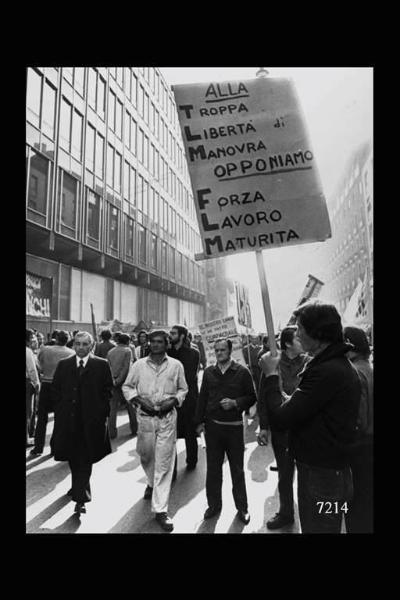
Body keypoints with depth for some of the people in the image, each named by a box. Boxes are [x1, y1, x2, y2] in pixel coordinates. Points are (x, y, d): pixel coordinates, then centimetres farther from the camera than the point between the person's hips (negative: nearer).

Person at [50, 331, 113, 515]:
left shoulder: (102, 365, -3)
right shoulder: (63, 365, 6)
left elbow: (107, 390, 0)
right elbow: (56, 390, 8)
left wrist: (102, 412, -6)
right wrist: (60, 411, 2)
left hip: (91, 419, -3)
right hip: (68, 418, 3)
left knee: (85, 460, 0)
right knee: (73, 458, 17)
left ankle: (81, 499, 8)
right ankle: (79, 486, 40)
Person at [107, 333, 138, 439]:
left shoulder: (110, 352, 10)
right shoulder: (127, 350, -4)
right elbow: (126, 367, -12)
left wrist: (112, 380, 4)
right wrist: (119, 380, -8)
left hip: (113, 383, 4)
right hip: (124, 381, -3)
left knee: (113, 407, 9)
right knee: (131, 406, 11)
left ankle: (112, 432, 10)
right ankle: (134, 429, 20)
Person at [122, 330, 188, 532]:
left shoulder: (176, 365, -2)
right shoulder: (138, 365, -1)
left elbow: (183, 389, 8)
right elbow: (127, 387, 7)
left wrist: (173, 400, -10)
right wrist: (139, 400, -9)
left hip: (167, 418, -1)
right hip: (145, 417, 2)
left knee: (164, 463, 0)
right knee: (145, 456, 19)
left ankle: (160, 510, 11)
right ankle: (152, 483, 51)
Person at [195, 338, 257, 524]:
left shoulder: (242, 372, -6)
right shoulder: (209, 372, 3)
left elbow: (252, 397, -2)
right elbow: (202, 397, 8)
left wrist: (235, 403, -18)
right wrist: (199, 421, 6)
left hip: (234, 426, -2)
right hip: (212, 425, 3)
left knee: (237, 469, 10)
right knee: (213, 468, 13)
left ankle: (242, 507, 27)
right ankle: (214, 504, 31)